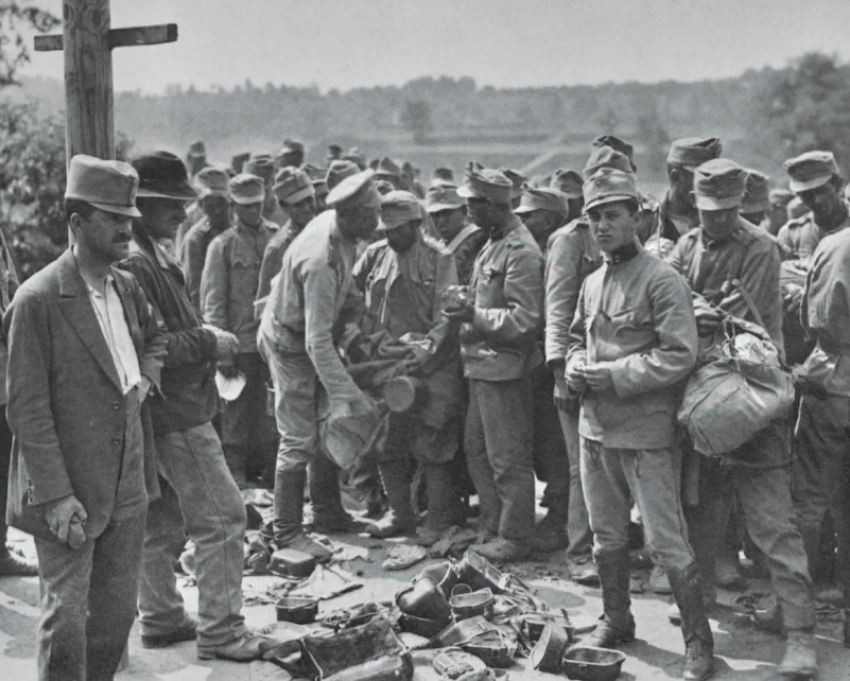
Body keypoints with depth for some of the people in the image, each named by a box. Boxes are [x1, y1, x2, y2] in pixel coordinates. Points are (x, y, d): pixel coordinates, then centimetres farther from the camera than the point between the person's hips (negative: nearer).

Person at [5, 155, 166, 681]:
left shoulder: (128, 288, 6)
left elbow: (155, 338, 28)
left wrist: (145, 377, 6)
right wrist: (57, 495, -19)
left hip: (127, 486, 7)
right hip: (68, 490, -6)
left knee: (117, 613, 15)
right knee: (67, 617, 1)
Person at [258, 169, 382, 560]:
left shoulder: (334, 223, -9)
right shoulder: (321, 262, -36)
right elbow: (317, 344, -36)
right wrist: (350, 394, -35)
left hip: (312, 335, 9)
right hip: (290, 344, -9)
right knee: (299, 439, -4)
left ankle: (328, 512, 28)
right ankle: (287, 531, 8)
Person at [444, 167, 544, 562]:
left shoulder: (520, 252, -17)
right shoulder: (492, 245, 13)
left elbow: (525, 320, -21)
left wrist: (476, 315, -22)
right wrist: (466, 304, 8)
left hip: (504, 367, -10)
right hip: (482, 363, 10)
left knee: (508, 458, 0)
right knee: (477, 449, 18)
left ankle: (514, 539, 12)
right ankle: (492, 528, 30)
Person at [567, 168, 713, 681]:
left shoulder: (662, 281, -13)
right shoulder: (593, 283, 10)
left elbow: (680, 355, -19)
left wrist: (613, 375, -19)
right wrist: (576, 369, 1)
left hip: (646, 432, -7)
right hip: (595, 427, 7)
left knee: (667, 541, -3)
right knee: (607, 536, 18)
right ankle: (616, 620, 34)